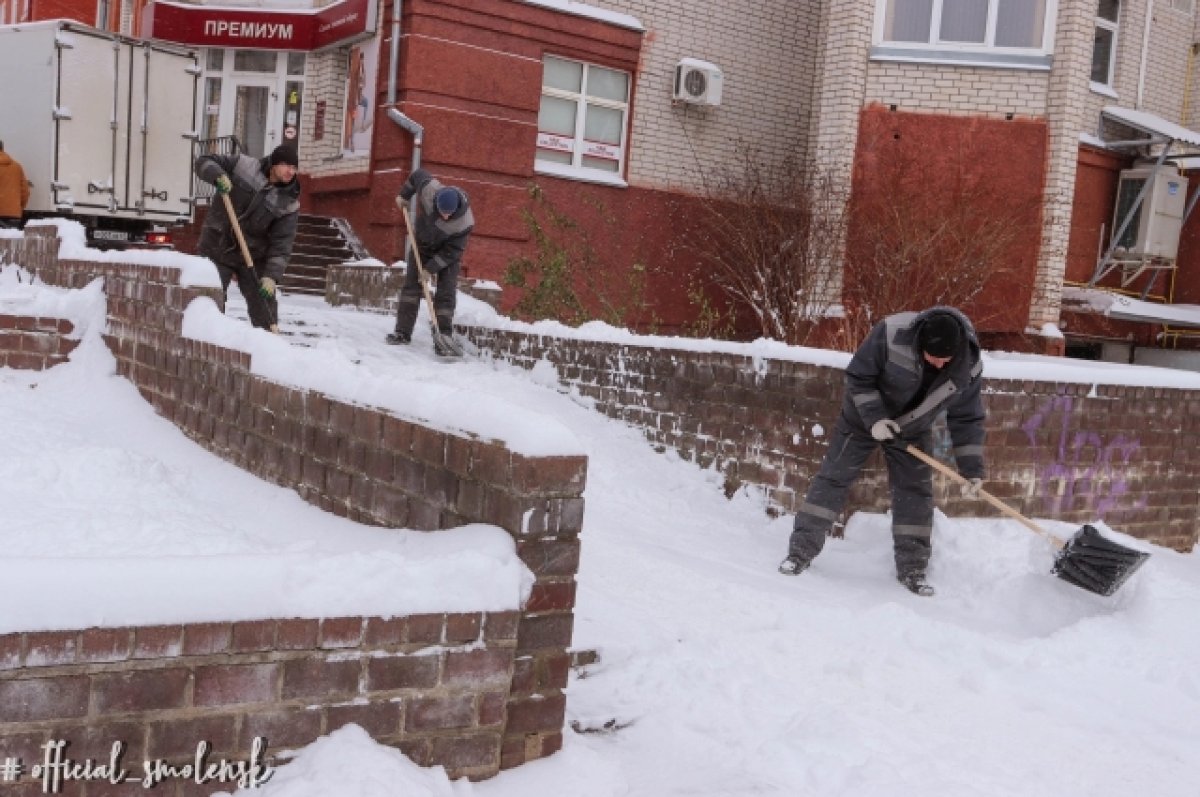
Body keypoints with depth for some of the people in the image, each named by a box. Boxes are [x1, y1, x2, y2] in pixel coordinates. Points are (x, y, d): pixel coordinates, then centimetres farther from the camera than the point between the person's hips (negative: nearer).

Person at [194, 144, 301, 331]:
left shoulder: (289, 203, -9)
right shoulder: (244, 165, -8)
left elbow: (282, 245, -12)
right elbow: (203, 161, -2)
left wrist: (271, 275, -23)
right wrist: (219, 175, -24)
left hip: (253, 257, 1)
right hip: (217, 248, -1)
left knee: (264, 303, -2)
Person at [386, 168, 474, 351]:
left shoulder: (465, 222, -37)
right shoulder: (429, 189, -32)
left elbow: (452, 252, -27)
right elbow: (417, 174, -9)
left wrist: (432, 268, -26)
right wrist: (404, 195, 0)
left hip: (448, 252, -3)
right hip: (423, 244, 3)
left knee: (446, 293, -9)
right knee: (411, 285, -1)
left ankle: (445, 335, -5)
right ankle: (403, 332, 1)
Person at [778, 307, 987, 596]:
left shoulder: (968, 367, -23)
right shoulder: (891, 334, -35)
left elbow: (967, 420, -11)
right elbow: (858, 376, -22)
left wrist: (972, 470, -14)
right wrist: (873, 418, -30)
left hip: (912, 430, 3)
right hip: (863, 417, -2)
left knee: (916, 492, 0)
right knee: (833, 477, -2)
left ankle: (912, 569, 12)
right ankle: (801, 551, 5)